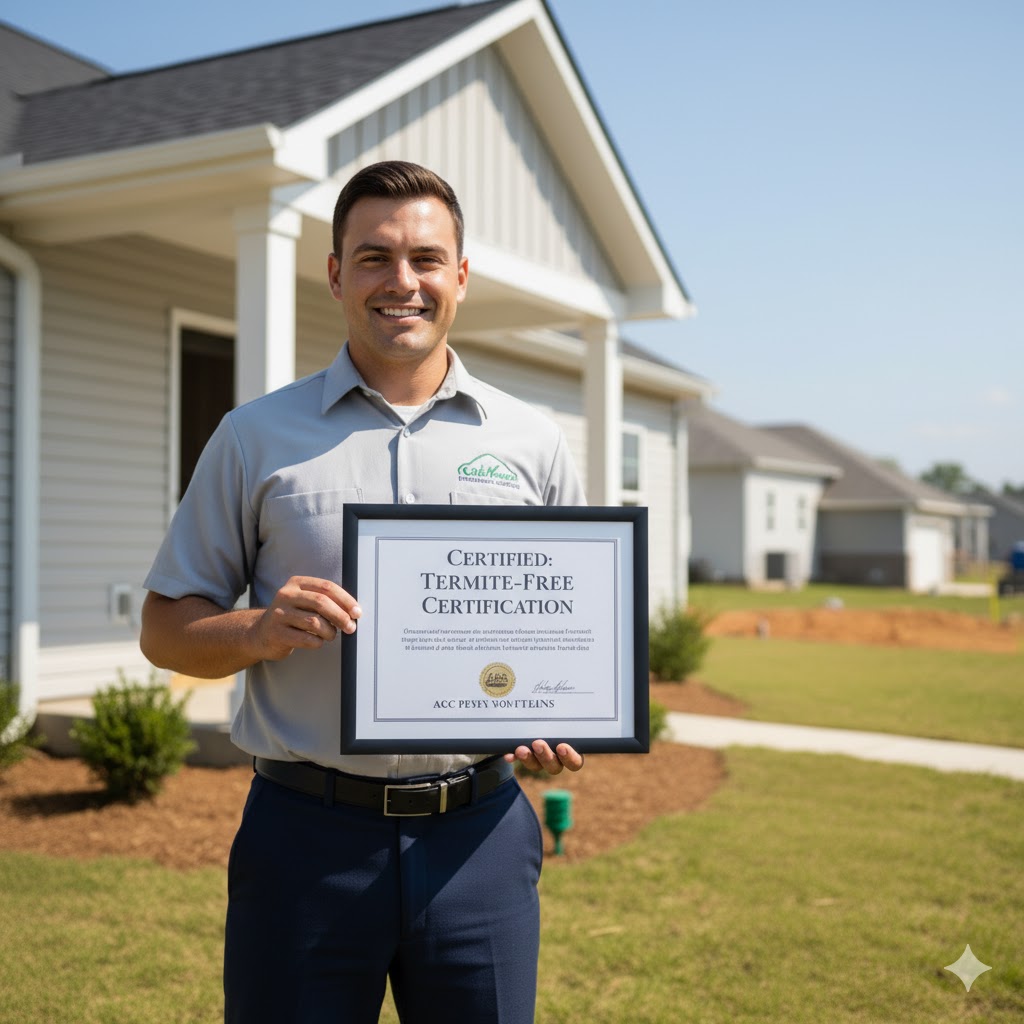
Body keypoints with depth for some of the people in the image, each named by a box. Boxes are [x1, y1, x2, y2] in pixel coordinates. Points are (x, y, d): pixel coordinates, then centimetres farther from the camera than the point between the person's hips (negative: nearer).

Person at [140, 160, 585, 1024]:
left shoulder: (532, 442, 7)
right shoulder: (258, 436, 4)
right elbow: (165, 628, 6)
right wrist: (259, 632, -15)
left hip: (479, 832, 2)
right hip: (309, 833, -1)